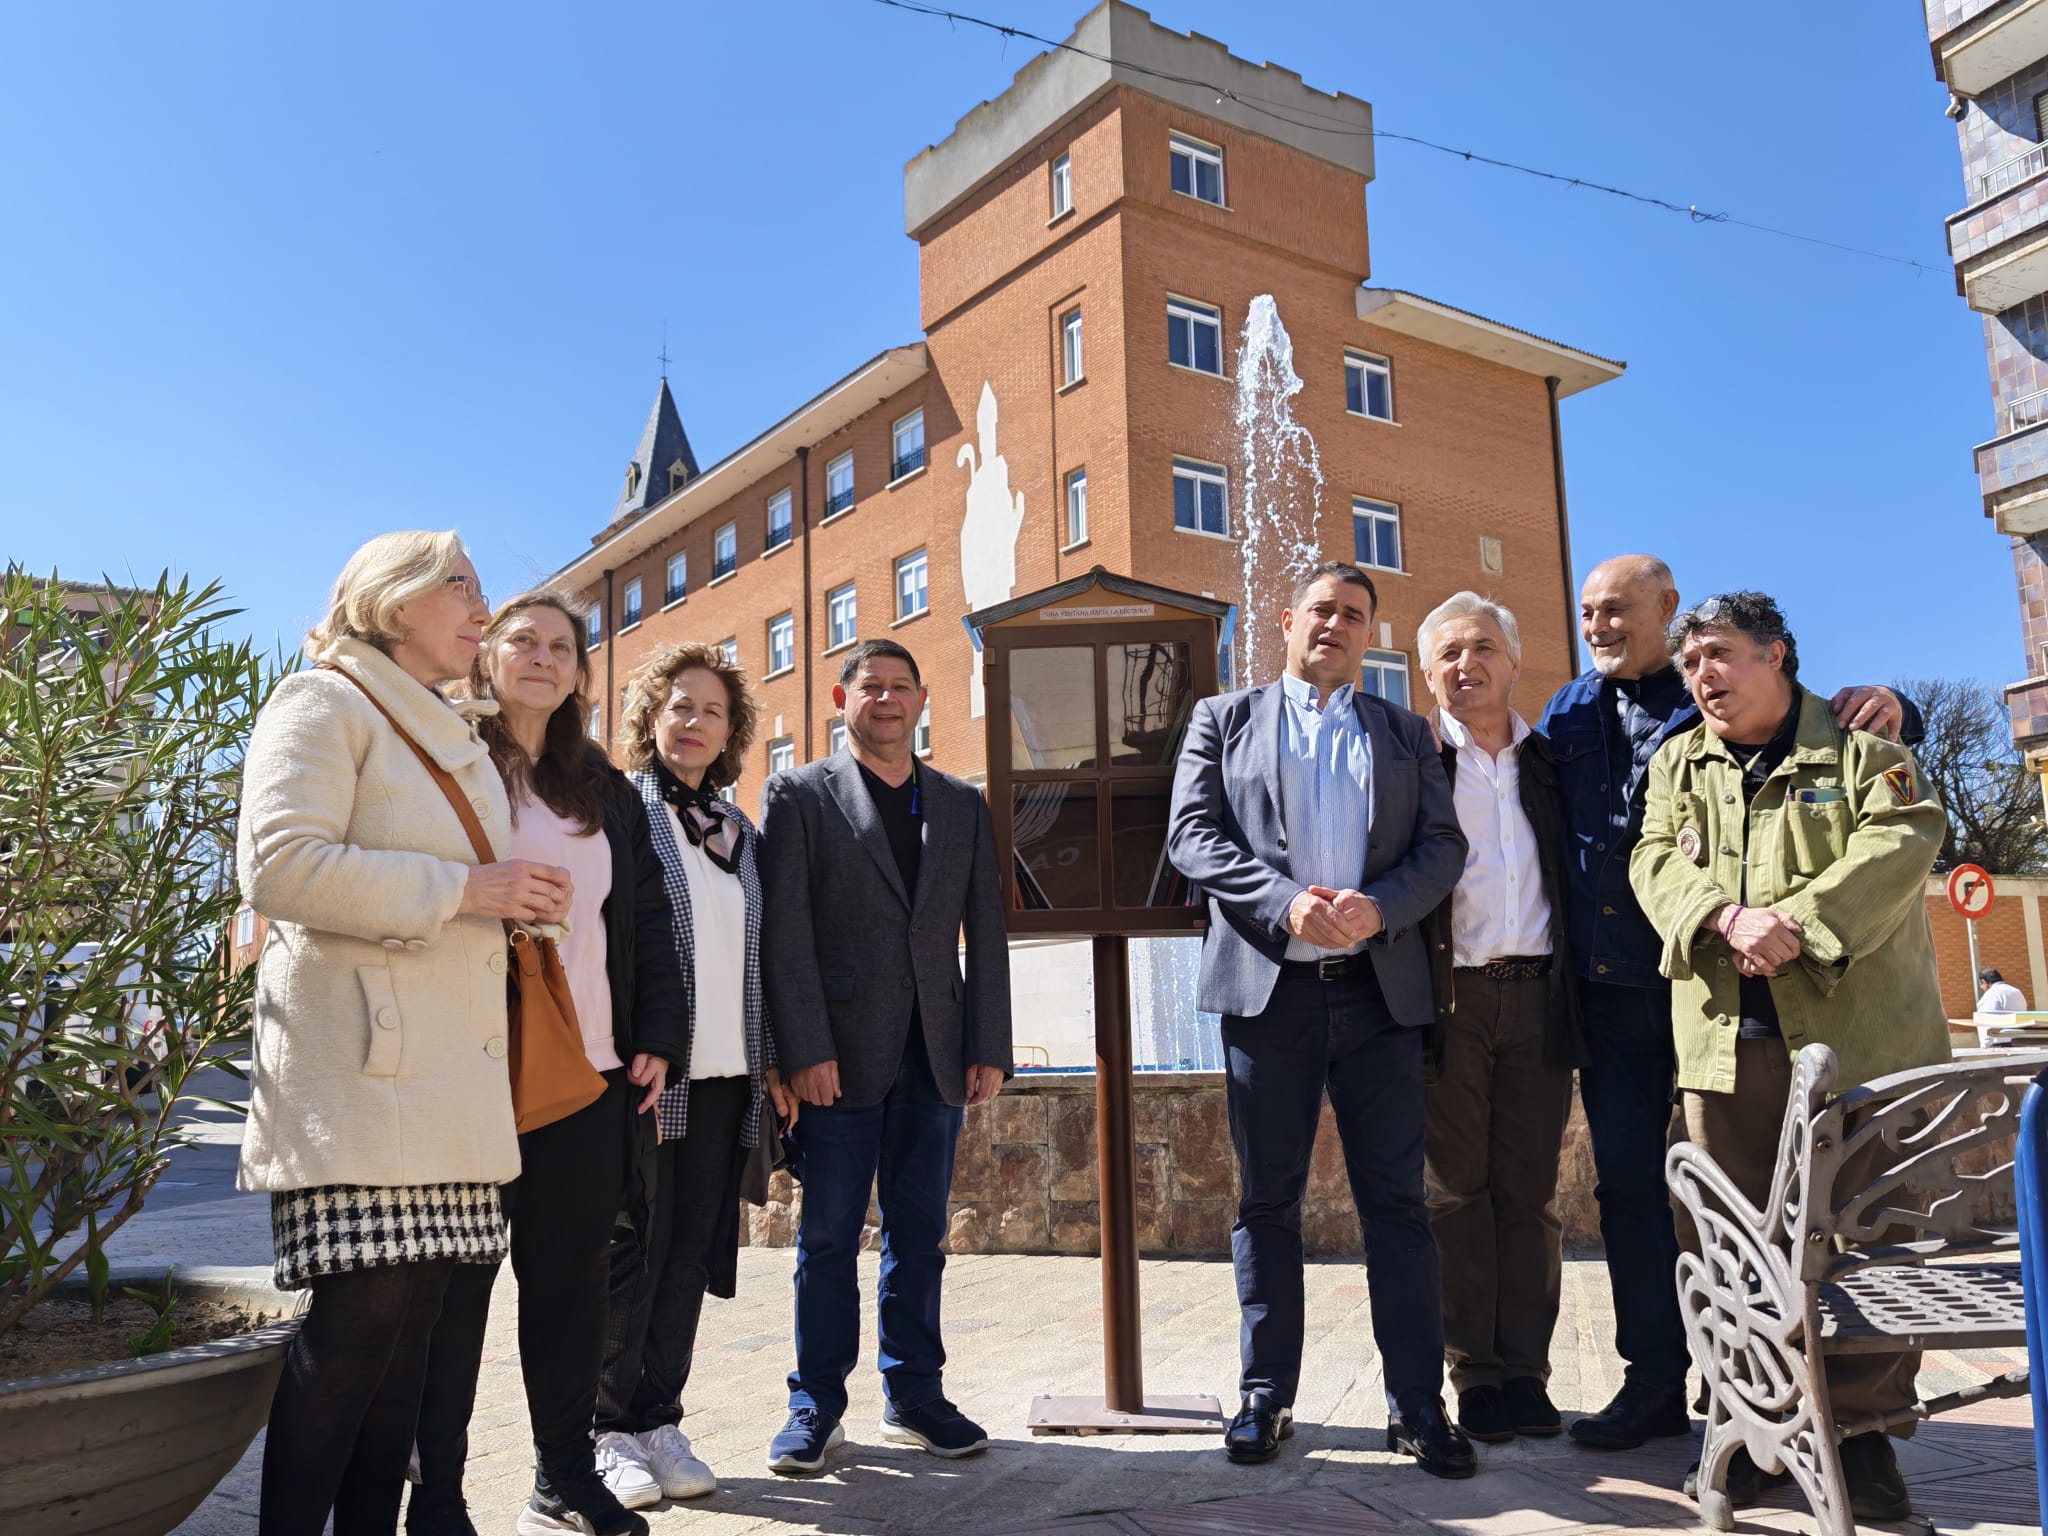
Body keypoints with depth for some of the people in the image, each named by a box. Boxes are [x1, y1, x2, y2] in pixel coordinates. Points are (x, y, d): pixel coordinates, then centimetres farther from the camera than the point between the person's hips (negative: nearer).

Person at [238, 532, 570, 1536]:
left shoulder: (457, 739, 25)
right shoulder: (323, 702, 0)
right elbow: (278, 866, -15)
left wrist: (522, 900, 12)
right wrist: (461, 888, -14)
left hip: (448, 1067, 8)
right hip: (359, 1068, -8)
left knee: (410, 1319, 5)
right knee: (359, 1316, -12)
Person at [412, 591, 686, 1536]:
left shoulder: (608, 792, 17)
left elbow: (648, 921, 16)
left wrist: (657, 1039, 6)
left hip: (594, 1073, 5)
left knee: (571, 1280, 10)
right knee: (456, 1281, 2)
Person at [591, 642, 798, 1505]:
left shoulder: (739, 831, 16)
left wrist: (770, 1063, 13)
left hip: (724, 1077, 5)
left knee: (692, 1251, 8)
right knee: (635, 1248, 0)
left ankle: (660, 1420, 19)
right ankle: (613, 1430, 13)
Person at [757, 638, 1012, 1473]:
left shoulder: (962, 805, 13)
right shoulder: (798, 795, 2)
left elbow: (986, 933, 10)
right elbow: (784, 931, -6)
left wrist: (989, 1048, 2)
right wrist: (804, 1050, -13)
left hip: (934, 1053, 3)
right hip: (840, 1054, -3)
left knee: (919, 1233, 10)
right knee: (828, 1234, 5)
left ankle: (914, 1395, 22)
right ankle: (817, 1403, 17)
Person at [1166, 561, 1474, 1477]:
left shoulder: (1405, 735, 16)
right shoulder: (1223, 720, 11)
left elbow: (1442, 844, 6)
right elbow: (1191, 833, -1)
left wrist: (1379, 906, -14)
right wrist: (1284, 903, -16)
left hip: (1379, 988, 1)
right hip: (1267, 987, -1)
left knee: (1397, 1199, 2)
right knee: (1267, 1199, 6)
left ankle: (1418, 1404, 10)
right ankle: (1265, 1396, 17)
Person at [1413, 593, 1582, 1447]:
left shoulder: (1549, 762, 14)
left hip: (1536, 999, 3)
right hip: (1451, 1000, -3)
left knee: (1530, 1192, 6)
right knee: (1458, 1190, 3)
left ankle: (1526, 1375, 15)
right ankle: (1477, 1378, 12)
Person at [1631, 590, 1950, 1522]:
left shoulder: (1861, 744, 5)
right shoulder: (1677, 762, 16)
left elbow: (1900, 841, -9)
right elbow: (1657, 860, 4)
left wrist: (1796, 922, -20)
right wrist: (1727, 917, -16)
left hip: (1857, 1032, -2)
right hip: (1726, 1039, 3)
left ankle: (1864, 1430, 15)